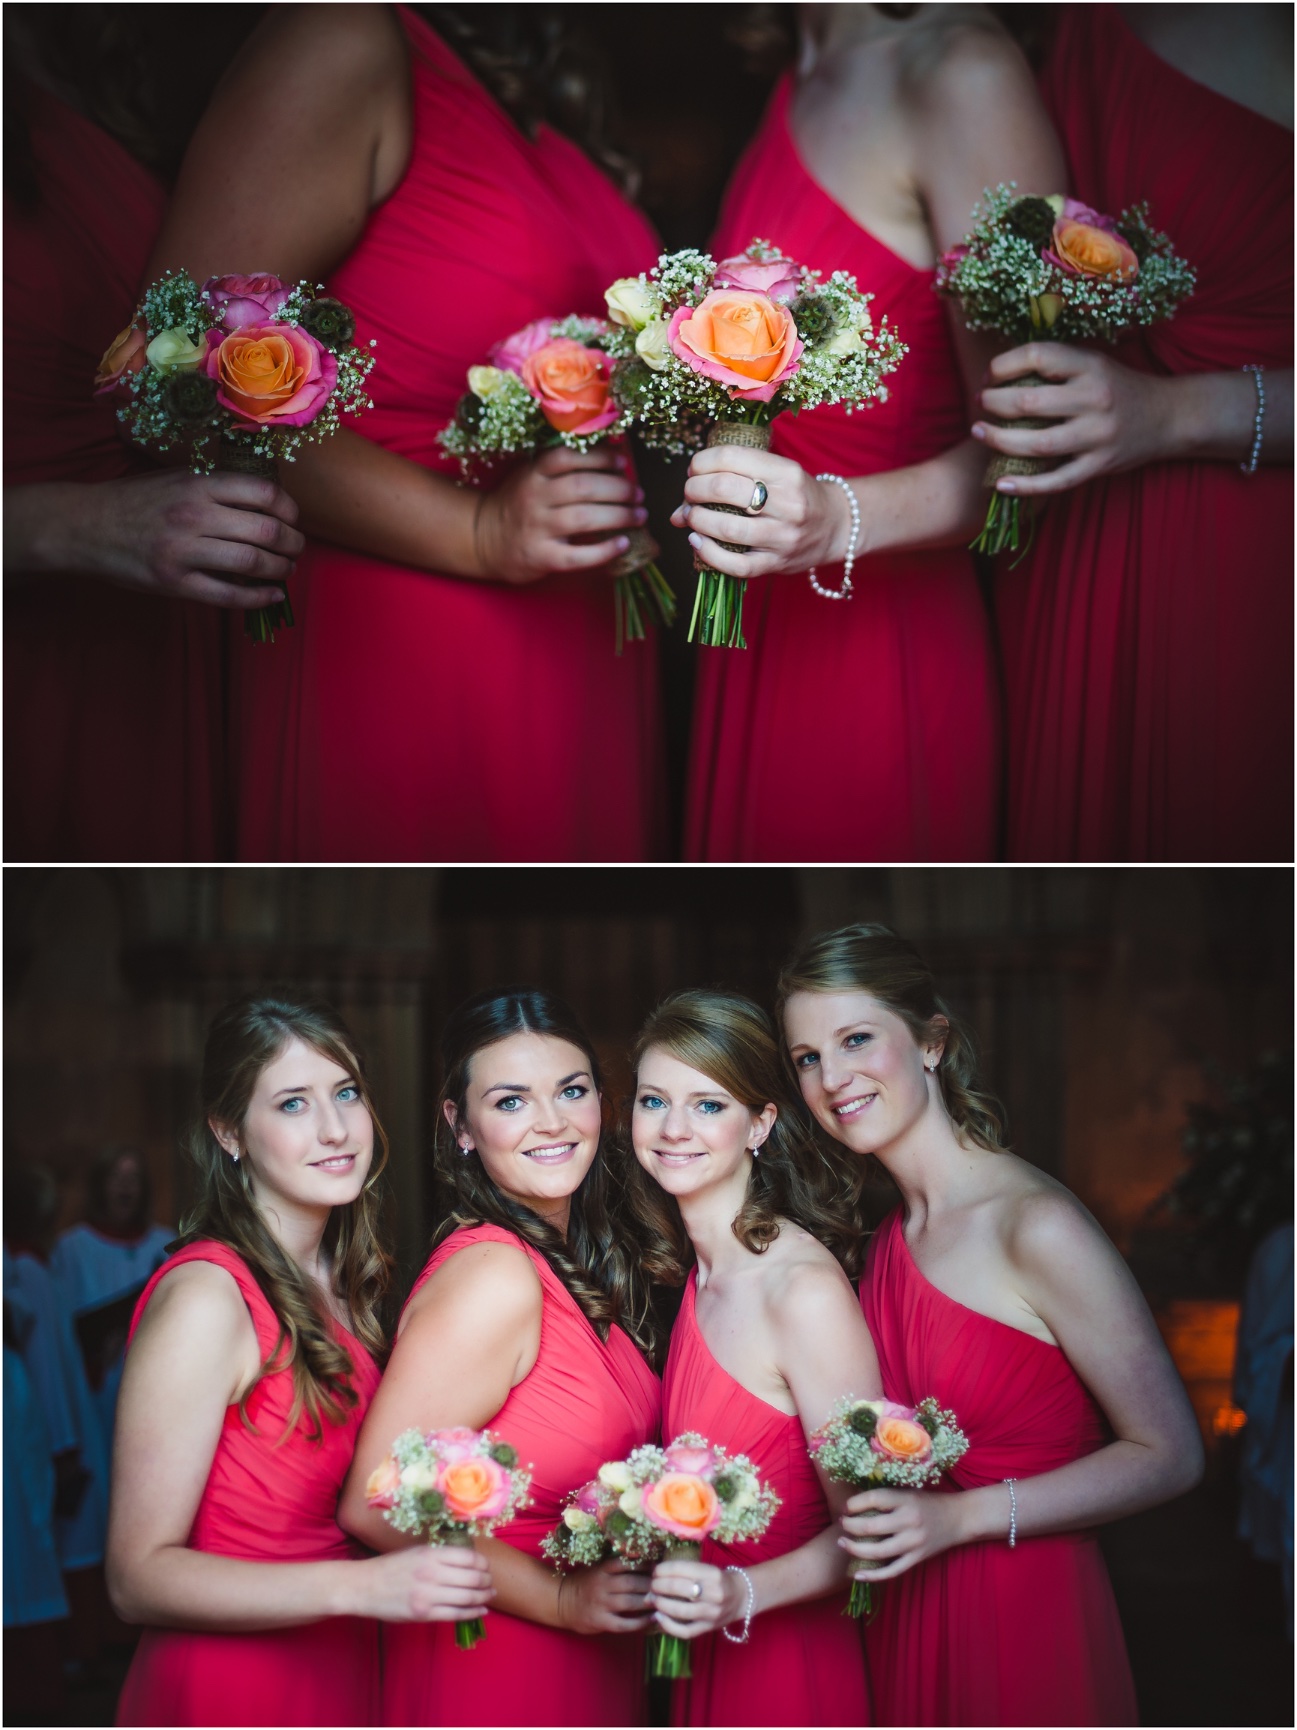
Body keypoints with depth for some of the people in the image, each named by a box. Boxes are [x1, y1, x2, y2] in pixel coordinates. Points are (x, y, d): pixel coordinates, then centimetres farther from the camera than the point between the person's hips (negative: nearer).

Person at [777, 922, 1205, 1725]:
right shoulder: (887, 1236, 5)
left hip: (1031, 1625, -6)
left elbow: (1170, 1455, -15)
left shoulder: (1039, 1225, -16)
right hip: (911, 1621, 6)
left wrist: (959, 1518, -20)